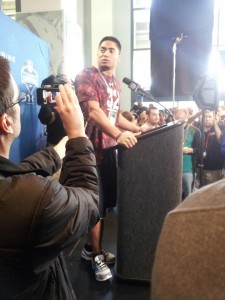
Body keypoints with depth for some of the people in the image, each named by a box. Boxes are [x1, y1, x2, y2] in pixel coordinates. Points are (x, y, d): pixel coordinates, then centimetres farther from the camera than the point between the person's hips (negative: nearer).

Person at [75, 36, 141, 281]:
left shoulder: (116, 84, 18)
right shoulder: (86, 76, -7)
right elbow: (93, 111, -22)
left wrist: (139, 129, 20)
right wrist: (118, 135, -36)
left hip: (109, 148, 8)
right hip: (92, 149, -8)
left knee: (104, 202, 13)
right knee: (96, 204, 1)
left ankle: (90, 248, 32)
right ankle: (97, 255, 21)